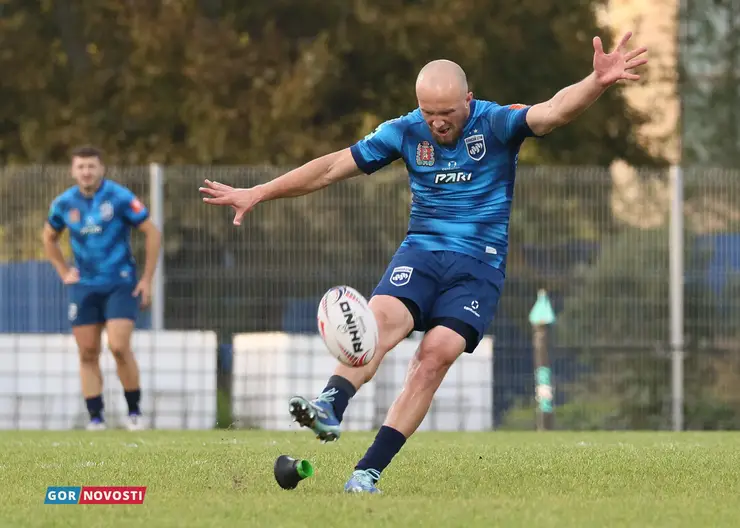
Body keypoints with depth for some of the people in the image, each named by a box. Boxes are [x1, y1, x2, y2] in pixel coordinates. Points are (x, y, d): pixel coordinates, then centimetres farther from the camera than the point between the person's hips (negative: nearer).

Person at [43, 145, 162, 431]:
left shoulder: (120, 198, -11)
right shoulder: (64, 204, 2)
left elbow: (152, 233, -5)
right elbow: (49, 238, 22)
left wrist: (147, 279, -6)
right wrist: (63, 272, 11)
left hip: (120, 284, -4)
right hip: (84, 286, 4)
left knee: (119, 346, -16)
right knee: (88, 354, 0)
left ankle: (134, 411, -1)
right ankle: (95, 417, 5)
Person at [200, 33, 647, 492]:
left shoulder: (495, 123, -6)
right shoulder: (406, 132, 2)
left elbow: (555, 111, -23)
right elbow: (332, 168, 7)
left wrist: (597, 84, -44)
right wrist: (258, 194, 6)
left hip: (479, 265, -2)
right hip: (421, 252, 2)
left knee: (437, 354, -21)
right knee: (381, 319, -28)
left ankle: (369, 471, -22)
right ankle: (330, 410, -50)